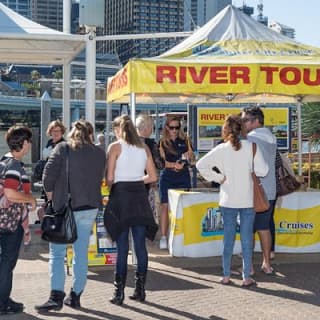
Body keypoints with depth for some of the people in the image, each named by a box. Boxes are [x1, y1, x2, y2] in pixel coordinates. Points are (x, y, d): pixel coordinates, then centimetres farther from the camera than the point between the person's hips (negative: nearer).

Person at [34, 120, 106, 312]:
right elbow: (100, 179, 8)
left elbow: (49, 173, -10)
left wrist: (50, 193, 4)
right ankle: (75, 296, 16)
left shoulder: (63, 148, -5)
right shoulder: (100, 154, 5)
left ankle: (57, 297, -7)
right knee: (82, 253, 11)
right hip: (90, 207, 4)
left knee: (57, 253, 2)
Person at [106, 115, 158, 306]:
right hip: (140, 195, 4)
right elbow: (153, 177, 8)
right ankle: (140, 290, 13)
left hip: (121, 195, -4)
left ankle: (119, 293, 3)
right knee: (140, 245, 7)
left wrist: (112, 187, 11)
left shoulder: (115, 147, -4)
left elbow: (109, 178, -9)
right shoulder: (144, 148, 8)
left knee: (122, 246, -1)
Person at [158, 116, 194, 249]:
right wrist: (174, 165, -20)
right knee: (165, 205, -4)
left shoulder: (185, 140, 9)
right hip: (167, 177, -2)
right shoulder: (163, 142, 3)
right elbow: (162, 161, -4)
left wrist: (189, 155, -12)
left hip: (183, 176, 2)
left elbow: (191, 157, 11)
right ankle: (163, 237, -1)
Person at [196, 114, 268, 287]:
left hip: (228, 200, 1)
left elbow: (201, 165, -7)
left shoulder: (221, 149, -4)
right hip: (248, 200, -1)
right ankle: (246, 277, 10)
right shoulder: (252, 147, -7)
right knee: (247, 238, 6)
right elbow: (262, 171, -11)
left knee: (228, 237, 10)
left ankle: (226, 276, 16)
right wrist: (248, 170, 8)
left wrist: (217, 178, 0)